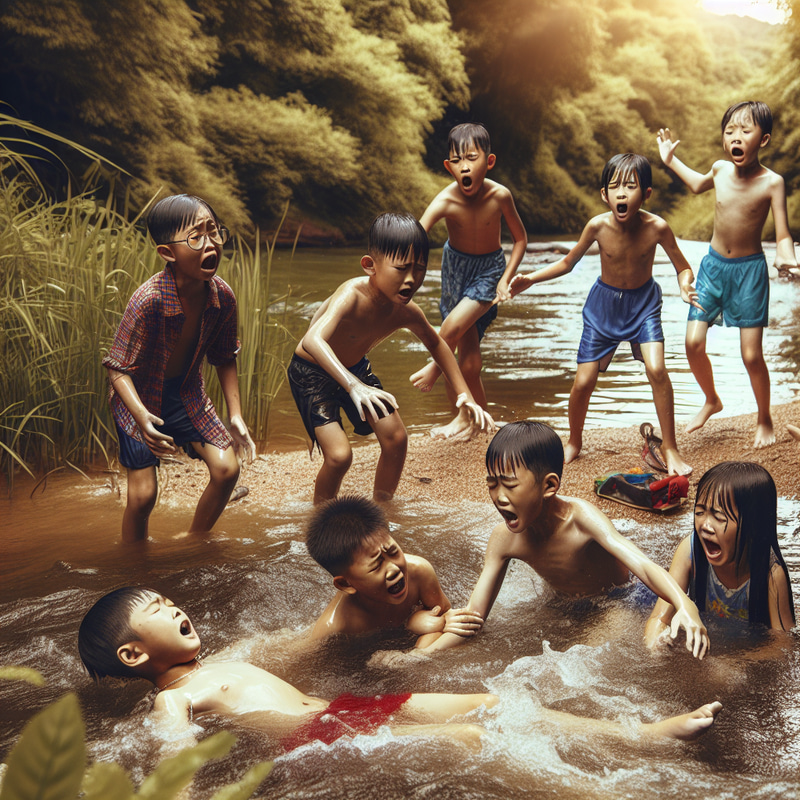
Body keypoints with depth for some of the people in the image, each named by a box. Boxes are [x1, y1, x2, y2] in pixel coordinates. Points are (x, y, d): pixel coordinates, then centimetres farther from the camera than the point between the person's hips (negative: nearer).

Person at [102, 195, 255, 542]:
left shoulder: (222, 296, -17)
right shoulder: (148, 301, -33)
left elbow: (225, 359, 0)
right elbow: (117, 368, -25)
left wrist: (236, 416, -5)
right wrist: (141, 416, -41)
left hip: (187, 393, 5)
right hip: (140, 398, -5)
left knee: (226, 469, -5)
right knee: (143, 494, -8)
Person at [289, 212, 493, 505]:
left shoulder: (407, 311, -17)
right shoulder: (353, 296, -37)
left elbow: (435, 343, 6)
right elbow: (313, 341, -55)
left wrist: (465, 394, 0)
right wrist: (353, 386, -68)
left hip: (355, 368, 7)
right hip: (311, 373, -6)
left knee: (396, 438, 2)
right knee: (339, 455, -18)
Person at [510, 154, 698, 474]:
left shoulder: (656, 228, -23)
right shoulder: (598, 226, -20)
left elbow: (683, 268, -9)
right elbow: (568, 263, -3)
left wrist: (685, 288, -31)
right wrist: (531, 279, -13)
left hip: (643, 302, -1)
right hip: (603, 303, 1)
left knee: (656, 369, -23)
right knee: (583, 382, -3)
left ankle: (670, 448, -5)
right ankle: (574, 442, 27)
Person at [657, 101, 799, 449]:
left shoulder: (772, 182, -14)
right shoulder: (720, 170, -1)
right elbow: (699, 185, 25)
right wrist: (671, 161, 23)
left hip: (749, 269, -4)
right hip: (713, 264, 4)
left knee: (751, 355, -4)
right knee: (693, 343, -5)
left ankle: (764, 419, 21)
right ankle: (711, 400, 24)